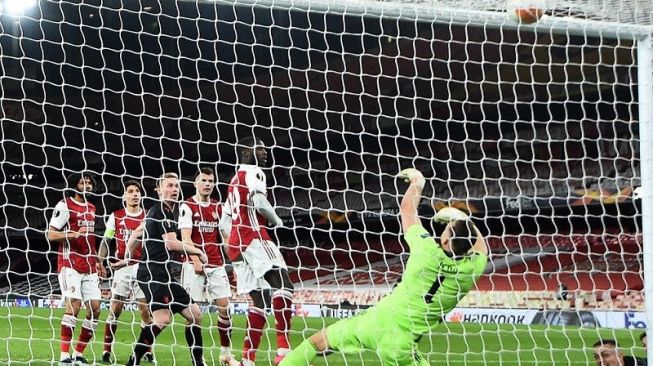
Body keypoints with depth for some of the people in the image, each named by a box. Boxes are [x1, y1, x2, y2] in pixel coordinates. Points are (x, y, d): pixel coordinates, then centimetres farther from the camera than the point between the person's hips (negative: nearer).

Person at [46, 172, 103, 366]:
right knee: (74, 304, -17)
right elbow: (50, 234, -8)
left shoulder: (91, 208, 18)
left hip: (89, 266, 7)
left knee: (95, 307, 1)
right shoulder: (64, 205, -5)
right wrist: (74, 234, -23)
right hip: (70, 263, -7)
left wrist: (96, 261, 22)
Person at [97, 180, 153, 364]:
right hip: (122, 267, 0)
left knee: (145, 309, -1)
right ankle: (107, 350, 1)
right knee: (115, 309, -3)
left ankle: (147, 350, 9)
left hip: (142, 266, 0)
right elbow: (106, 241, 8)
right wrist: (100, 262, 0)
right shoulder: (116, 216, 5)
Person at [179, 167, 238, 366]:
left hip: (216, 264, 5)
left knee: (224, 307, 0)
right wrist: (196, 261, -21)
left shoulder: (218, 207, 14)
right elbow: (186, 238, -11)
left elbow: (226, 235, 16)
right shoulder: (187, 206, -3)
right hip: (194, 264, -5)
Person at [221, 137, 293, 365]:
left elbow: (225, 223, 29)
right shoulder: (253, 173, 0)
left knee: (261, 298, 8)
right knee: (283, 283, -19)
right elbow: (260, 202, -18)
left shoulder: (234, 180, 28)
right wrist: (275, 220, -1)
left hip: (236, 244, 9)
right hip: (254, 237, -9)